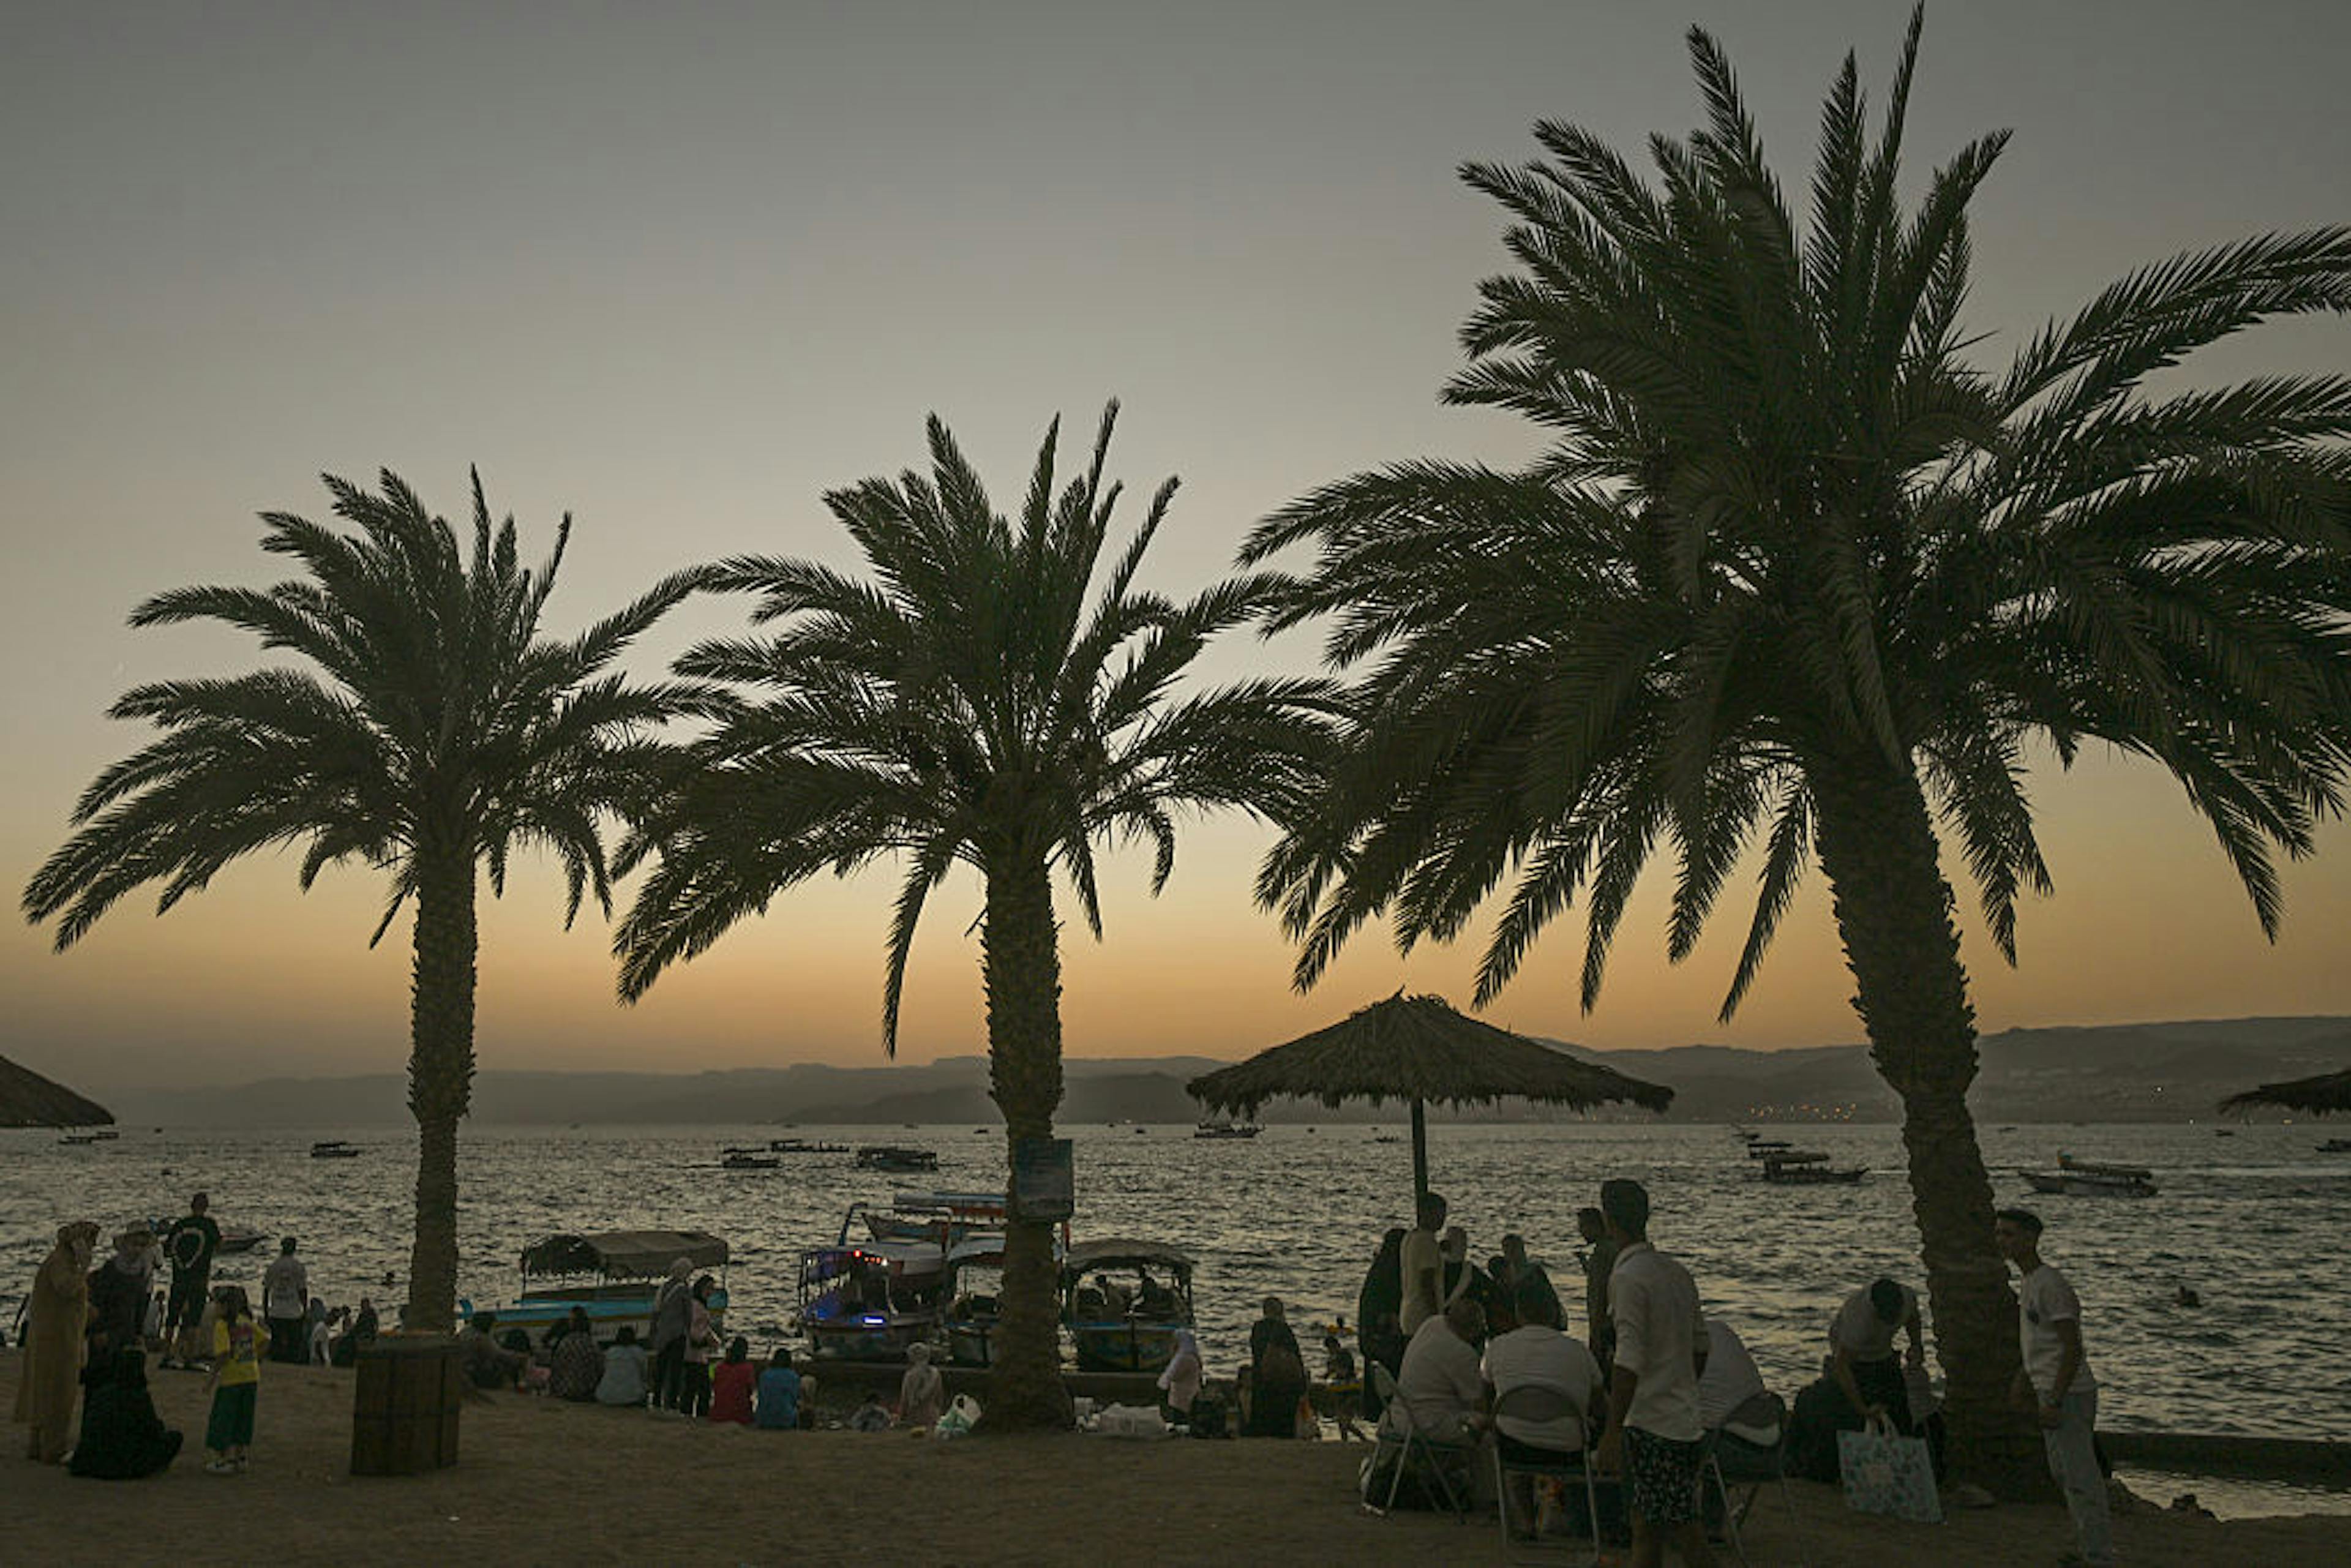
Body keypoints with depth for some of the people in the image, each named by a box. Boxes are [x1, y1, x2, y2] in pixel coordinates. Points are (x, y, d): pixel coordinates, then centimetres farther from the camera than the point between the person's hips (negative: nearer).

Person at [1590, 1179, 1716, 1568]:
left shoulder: (1626, 1277, -16)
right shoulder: (1677, 1272, 9)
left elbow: (1630, 1363, -21)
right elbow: (1700, 1349, 16)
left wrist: (1612, 1431, -19)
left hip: (1653, 1426, -8)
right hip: (1686, 1419, 8)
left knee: (1684, 1534, -3)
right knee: (1645, 1530, 14)